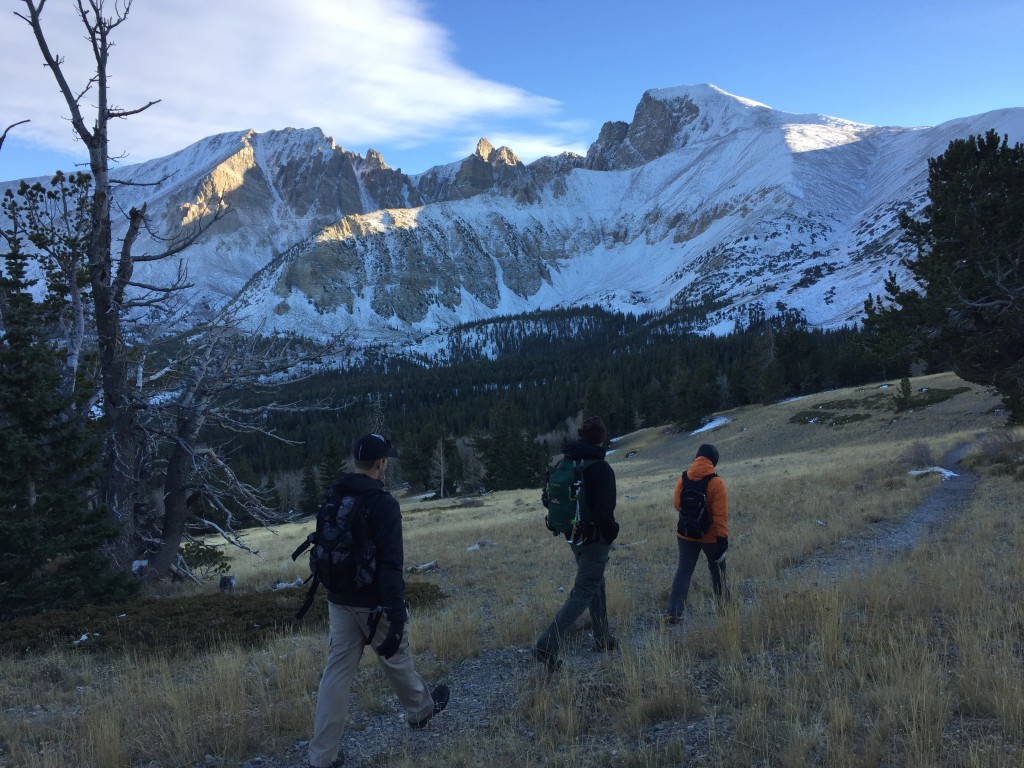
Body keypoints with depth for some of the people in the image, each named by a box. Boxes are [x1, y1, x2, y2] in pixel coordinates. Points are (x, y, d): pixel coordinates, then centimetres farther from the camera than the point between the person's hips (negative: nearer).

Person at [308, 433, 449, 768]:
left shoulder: (333, 497, 3)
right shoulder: (383, 503, -21)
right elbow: (390, 564, -24)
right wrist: (397, 616, -24)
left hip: (339, 601, 6)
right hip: (374, 603, -6)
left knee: (337, 672, 7)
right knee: (396, 659, 17)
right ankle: (420, 709, 43)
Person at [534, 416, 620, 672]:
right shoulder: (601, 468, -20)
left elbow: (549, 499, 5)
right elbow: (604, 511, -25)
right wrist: (611, 533, -7)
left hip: (574, 536, 8)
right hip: (595, 539, -7)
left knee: (596, 585, 23)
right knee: (583, 593, -3)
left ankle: (602, 639, 35)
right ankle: (548, 646, -12)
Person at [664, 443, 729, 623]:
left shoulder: (682, 479, -5)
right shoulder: (716, 482, -17)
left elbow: (678, 504, 4)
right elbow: (720, 513, -19)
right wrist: (723, 536, -16)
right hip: (710, 536, -3)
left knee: (684, 571, 4)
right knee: (717, 567, 21)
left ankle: (673, 612, -5)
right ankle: (722, 601, 38)